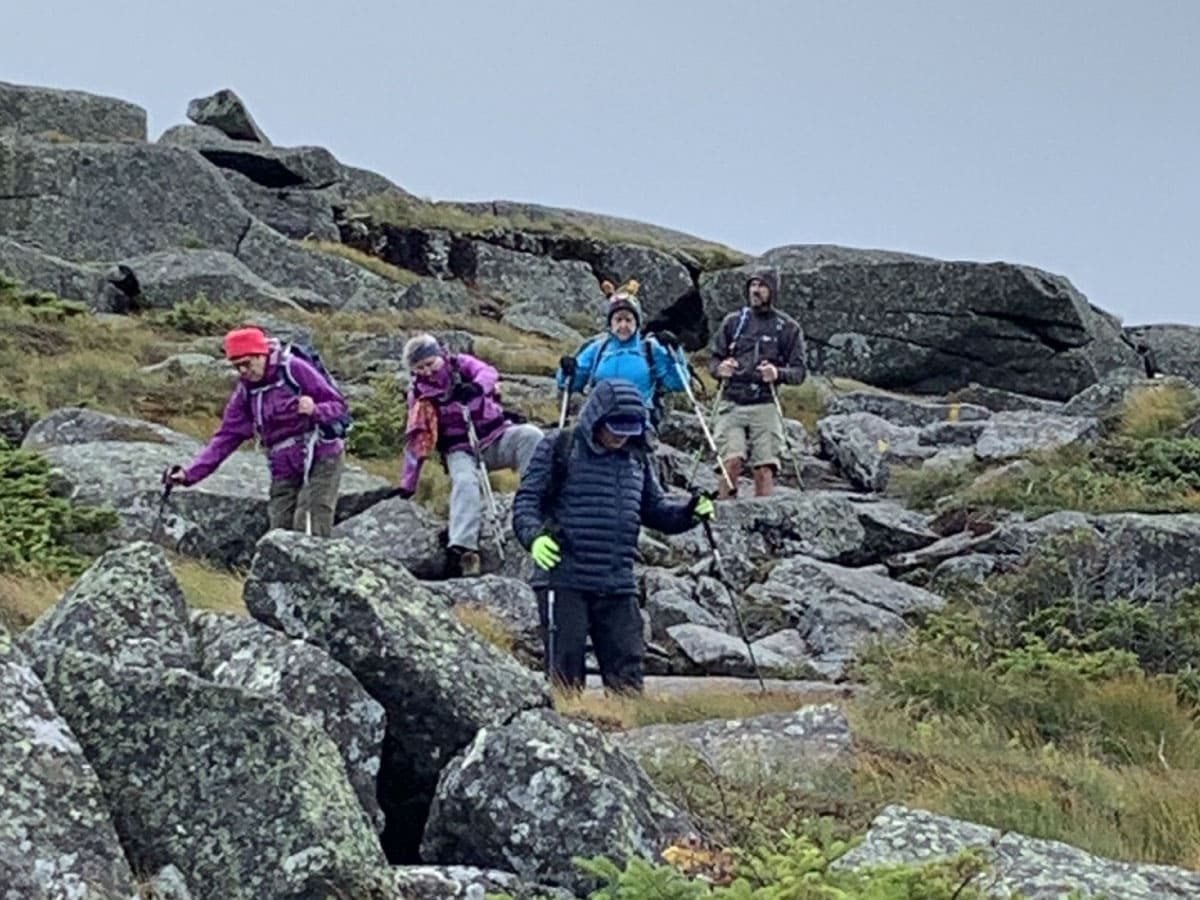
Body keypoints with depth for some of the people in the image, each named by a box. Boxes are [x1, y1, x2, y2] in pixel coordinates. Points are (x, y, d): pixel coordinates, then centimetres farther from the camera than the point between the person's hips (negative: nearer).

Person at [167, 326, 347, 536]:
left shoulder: (294, 369, -10)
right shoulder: (245, 392, 6)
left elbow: (339, 405, -8)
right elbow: (227, 436, 5)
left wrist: (315, 410, -31)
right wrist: (191, 473, -5)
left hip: (321, 459, -6)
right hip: (284, 470, 6)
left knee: (309, 533, -16)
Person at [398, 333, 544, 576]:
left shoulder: (461, 364, 1)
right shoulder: (419, 392, 2)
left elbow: (488, 373, -20)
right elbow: (417, 439, 3)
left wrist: (476, 387, -45)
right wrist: (407, 484, -1)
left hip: (497, 438, 1)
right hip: (461, 450, -1)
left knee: (531, 435, -28)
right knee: (465, 482, -33)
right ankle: (463, 548, -48)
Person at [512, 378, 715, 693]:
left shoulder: (635, 458, 16)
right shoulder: (559, 447, -1)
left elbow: (656, 510, 22)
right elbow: (527, 499, -3)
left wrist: (689, 511, 2)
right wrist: (534, 536, -21)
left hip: (618, 587, 5)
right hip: (564, 580, -5)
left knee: (627, 678, 7)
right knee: (566, 677, -1)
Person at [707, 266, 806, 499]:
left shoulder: (788, 327, 8)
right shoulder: (734, 321, 11)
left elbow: (799, 371, 6)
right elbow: (713, 357, 14)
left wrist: (778, 374, -15)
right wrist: (720, 368, -9)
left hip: (765, 406, 0)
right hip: (732, 403, 0)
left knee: (764, 469, -5)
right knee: (732, 462, -13)